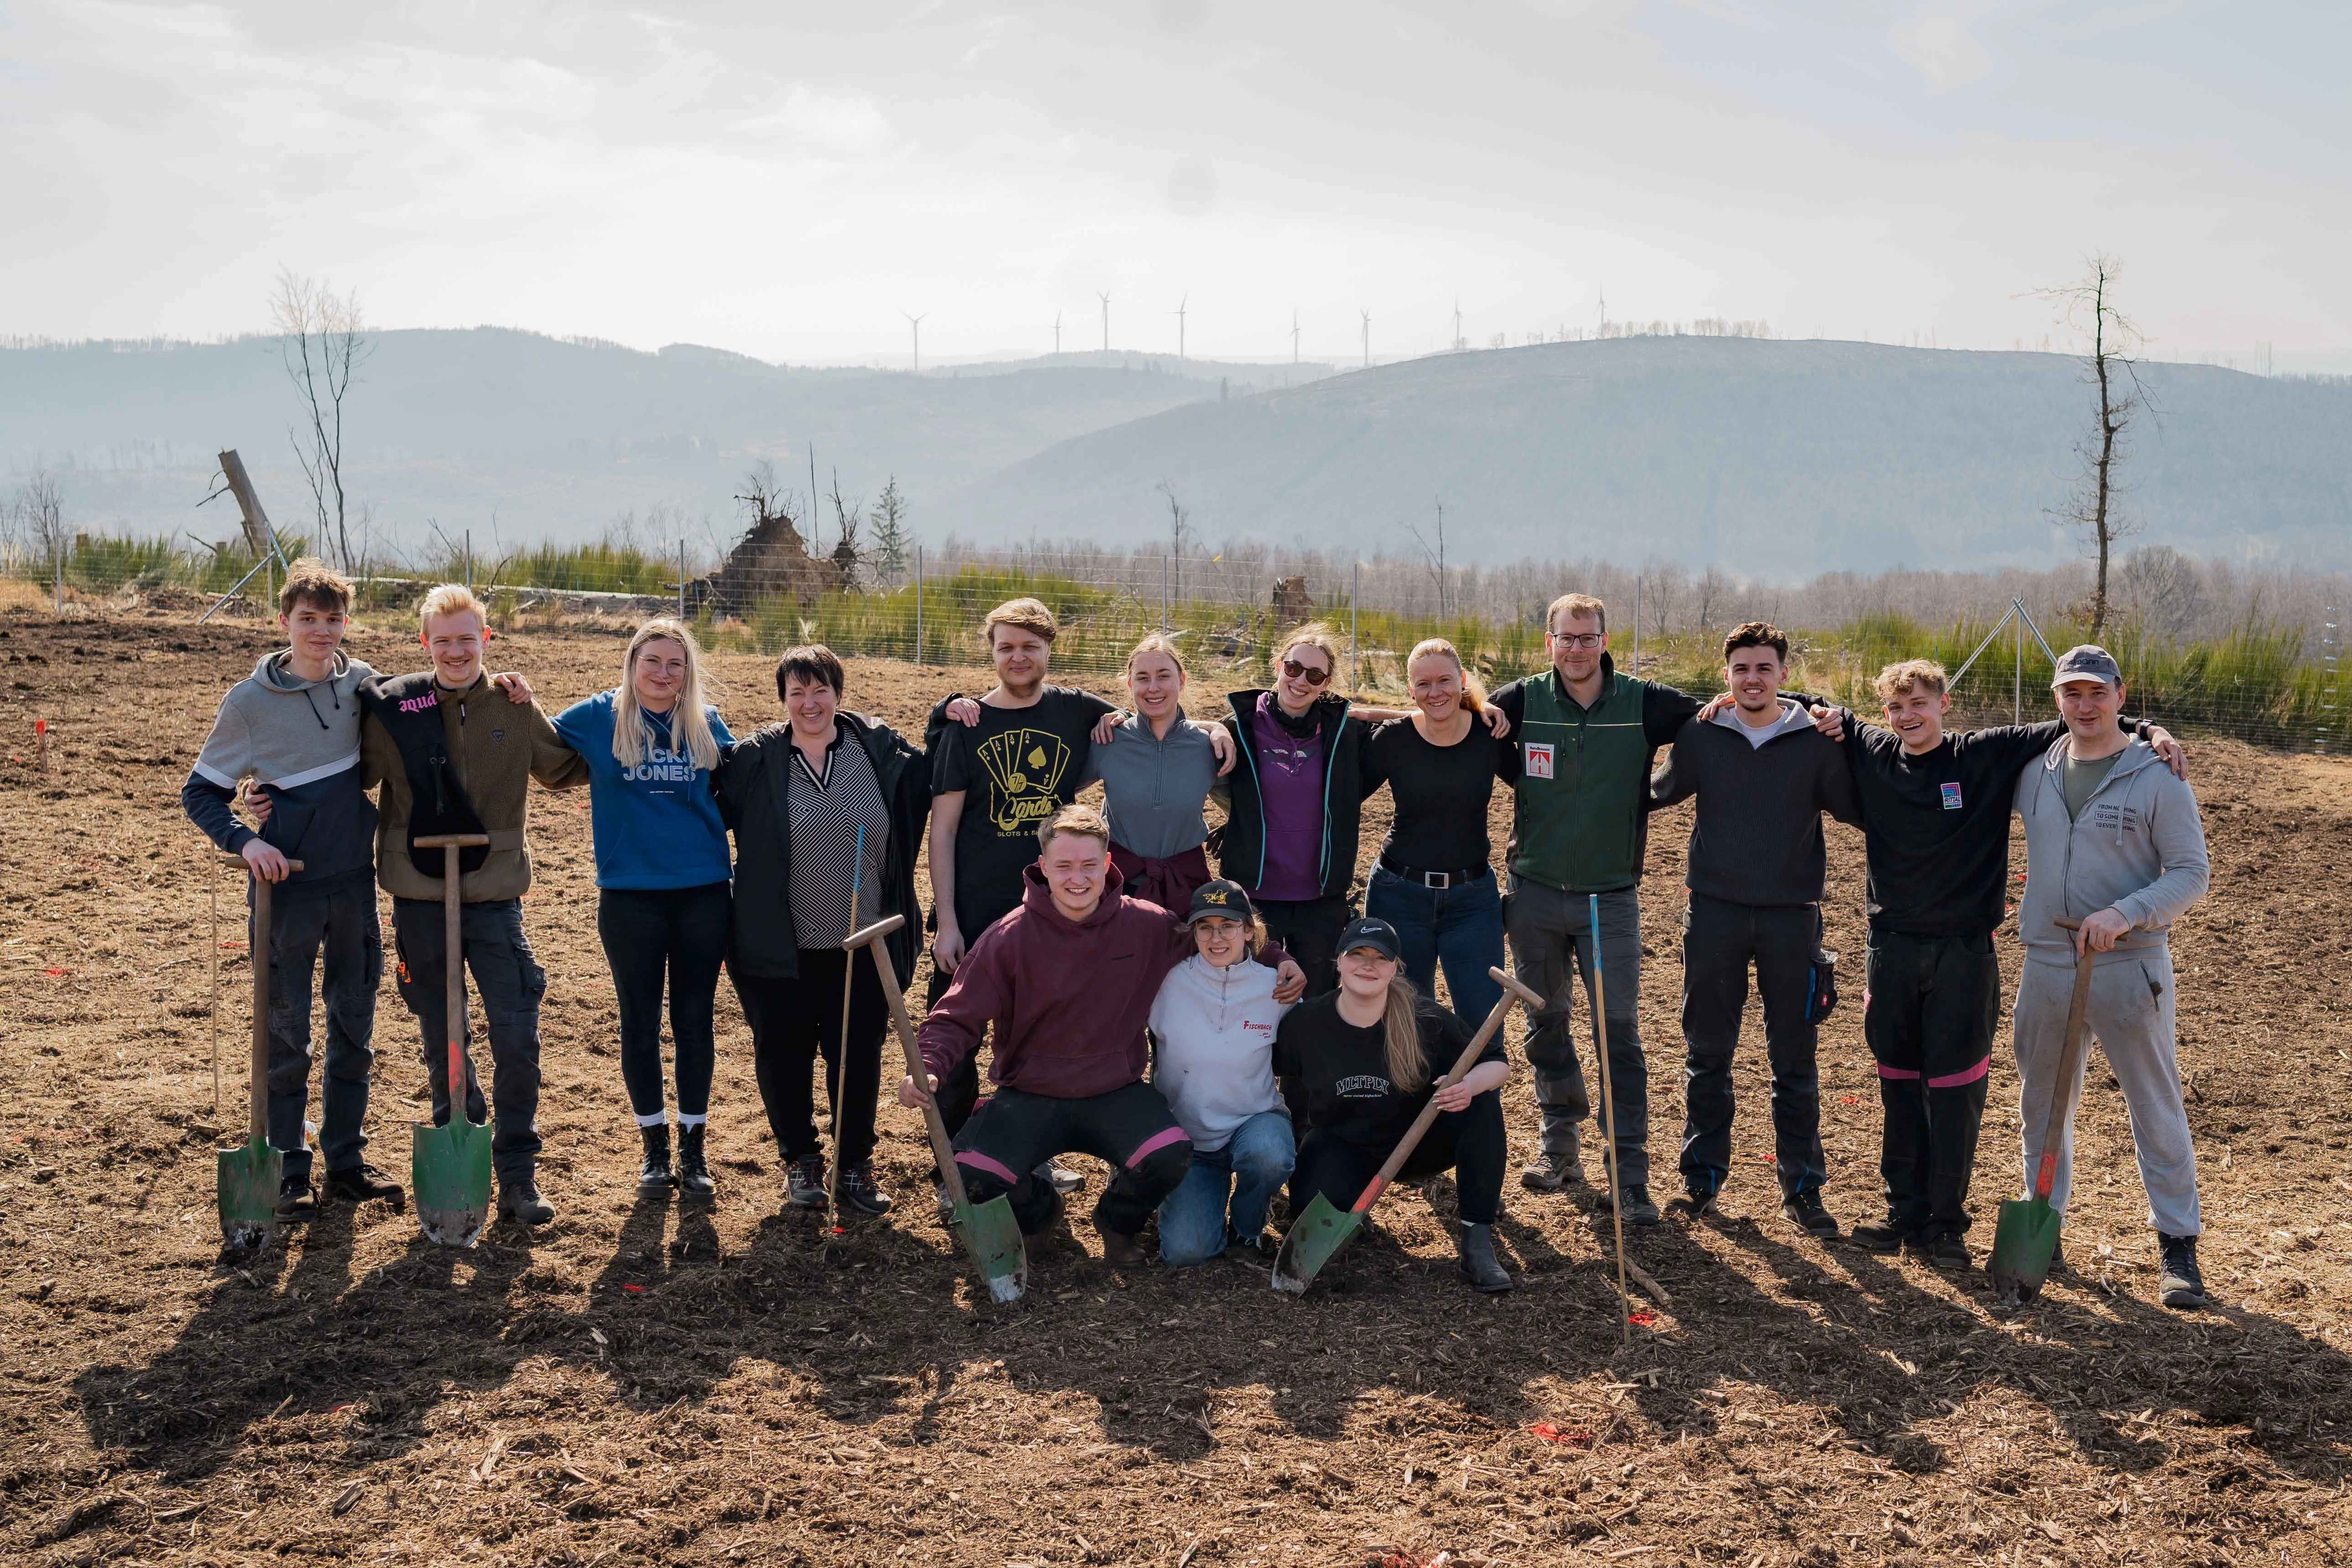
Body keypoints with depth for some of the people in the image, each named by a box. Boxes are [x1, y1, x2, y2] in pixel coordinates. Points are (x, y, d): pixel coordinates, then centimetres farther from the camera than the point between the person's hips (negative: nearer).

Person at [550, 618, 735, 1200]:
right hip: (630, 895, -1)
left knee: (695, 1021, 7)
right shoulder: (597, 717, -1)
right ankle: (654, 1147, 21)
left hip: (704, 891, 1)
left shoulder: (707, 724, 4)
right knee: (640, 1021, 7)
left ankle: (694, 1148, 18)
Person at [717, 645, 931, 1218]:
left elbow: (938, 779, 12)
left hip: (863, 945, 1)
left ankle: (856, 1163, 26)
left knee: (858, 1054, 8)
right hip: (780, 948, 0)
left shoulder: (882, 750, 0)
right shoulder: (753, 760, -3)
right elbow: (711, 811, 8)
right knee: (782, 1052, 9)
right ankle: (800, 1160, 29)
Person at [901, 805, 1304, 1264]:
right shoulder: (1008, 938, -10)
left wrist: (1275, 960, -1)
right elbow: (957, 1018, -7)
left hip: (1116, 1093, 1)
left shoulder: (1148, 925, -4)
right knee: (970, 1179, -26)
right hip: (1029, 1097, 0)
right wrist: (927, 1069, -25)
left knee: (1170, 1156, -30)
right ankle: (1038, 1206, 14)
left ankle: (1117, 1219, 8)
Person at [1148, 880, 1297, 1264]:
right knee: (1186, 1249, -19)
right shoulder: (1169, 984, -10)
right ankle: (1215, 1189, 17)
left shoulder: (1275, 988, -6)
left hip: (1255, 1121, 0)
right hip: (1187, 1137, 0)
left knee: (1268, 1154, -36)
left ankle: (1246, 1230, -2)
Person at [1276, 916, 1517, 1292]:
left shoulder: (1425, 1019, -17)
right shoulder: (1306, 1023, -15)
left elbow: (1497, 1062, -12)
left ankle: (1476, 1240, -24)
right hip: (1344, 1144, 0)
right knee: (1313, 1208, -32)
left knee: (1483, 1103, -28)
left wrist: (1471, 1084, -35)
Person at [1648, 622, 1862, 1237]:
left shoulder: (1816, 740, -2)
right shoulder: (1700, 735, 1)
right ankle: (1702, 1177, 21)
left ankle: (1802, 1188, 16)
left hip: (1792, 915, -1)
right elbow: (1658, 794, 16)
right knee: (1707, 1054, 9)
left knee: (1795, 1061, 6)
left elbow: (1861, 810, 2)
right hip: (1714, 910, 1)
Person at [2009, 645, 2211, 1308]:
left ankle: (2177, 1246, 11)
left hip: (2129, 966, -4)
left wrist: (2122, 915, -23)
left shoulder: (2158, 778, -7)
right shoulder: (2033, 773, 6)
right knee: (2042, 1103, 14)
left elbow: (2192, 874, -8)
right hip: (2046, 963, 5)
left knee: (2157, 1108, 1)